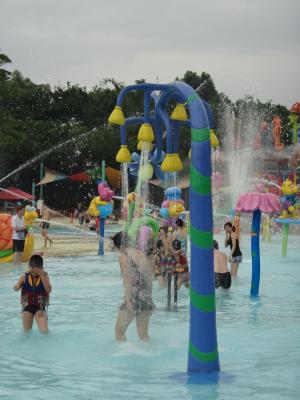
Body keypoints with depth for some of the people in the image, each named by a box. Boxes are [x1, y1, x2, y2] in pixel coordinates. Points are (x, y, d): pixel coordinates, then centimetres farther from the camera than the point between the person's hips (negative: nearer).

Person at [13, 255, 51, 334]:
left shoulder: (44, 276, -6)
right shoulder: (24, 277, -3)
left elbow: (49, 290, -18)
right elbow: (15, 288, -11)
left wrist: (42, 276, -25)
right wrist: (17, 286, -36)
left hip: (40, 307, -1)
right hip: (27, 307, 1)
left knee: (44, 331, -12)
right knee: (26, 332, 7)